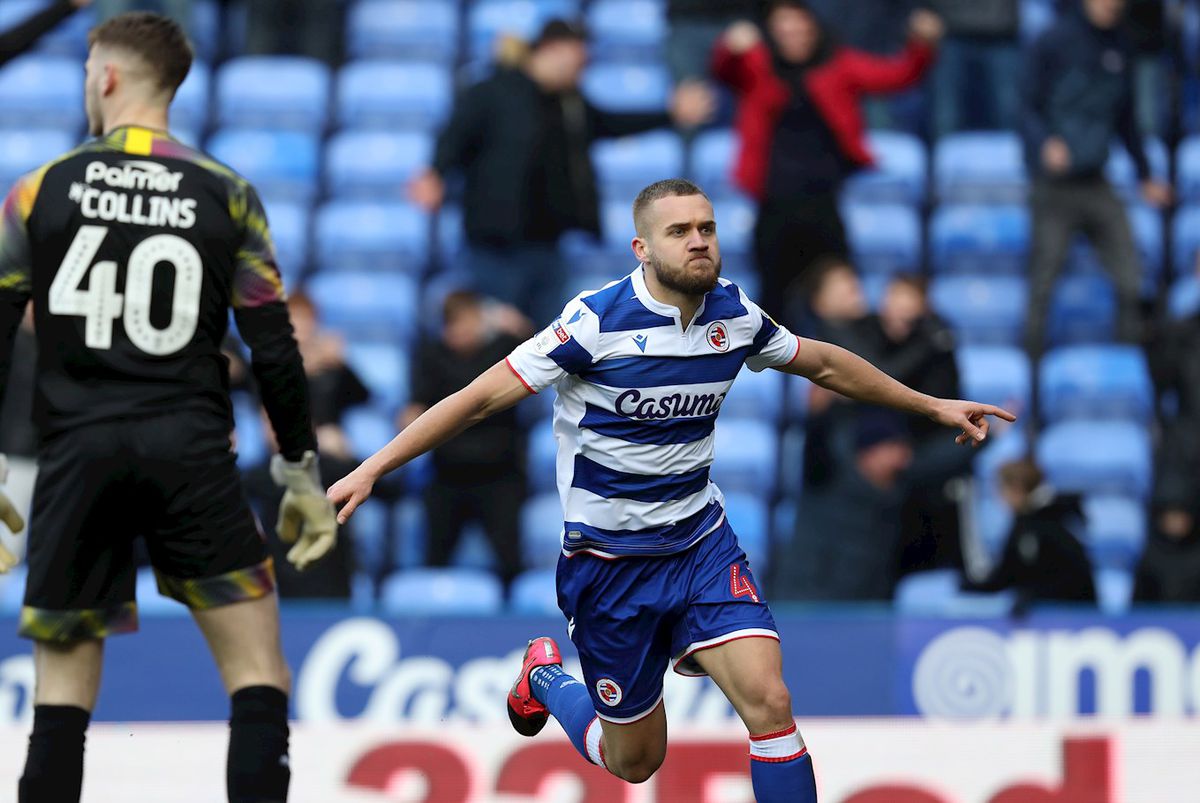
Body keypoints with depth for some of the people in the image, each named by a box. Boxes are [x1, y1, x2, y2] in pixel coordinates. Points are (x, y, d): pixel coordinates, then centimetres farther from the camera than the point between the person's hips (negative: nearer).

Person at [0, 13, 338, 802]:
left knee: (65, 675, 8)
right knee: (258, 669, 2)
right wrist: (303, 474, 10)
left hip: (77, 452, 1)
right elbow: (275, 349, 1)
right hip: (192, 451, -1)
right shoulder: (227, 195, 3)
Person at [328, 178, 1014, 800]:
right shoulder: (597, 321, -18)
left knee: (769, 699, -20)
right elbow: (480, 398, -15)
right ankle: (545, 675, 40)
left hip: (701, 543, 3)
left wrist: (932, 406, 22)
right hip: (609, 562, -3)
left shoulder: (734, 314, -3)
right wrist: (371, 470, -20)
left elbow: (824, 363, 16)